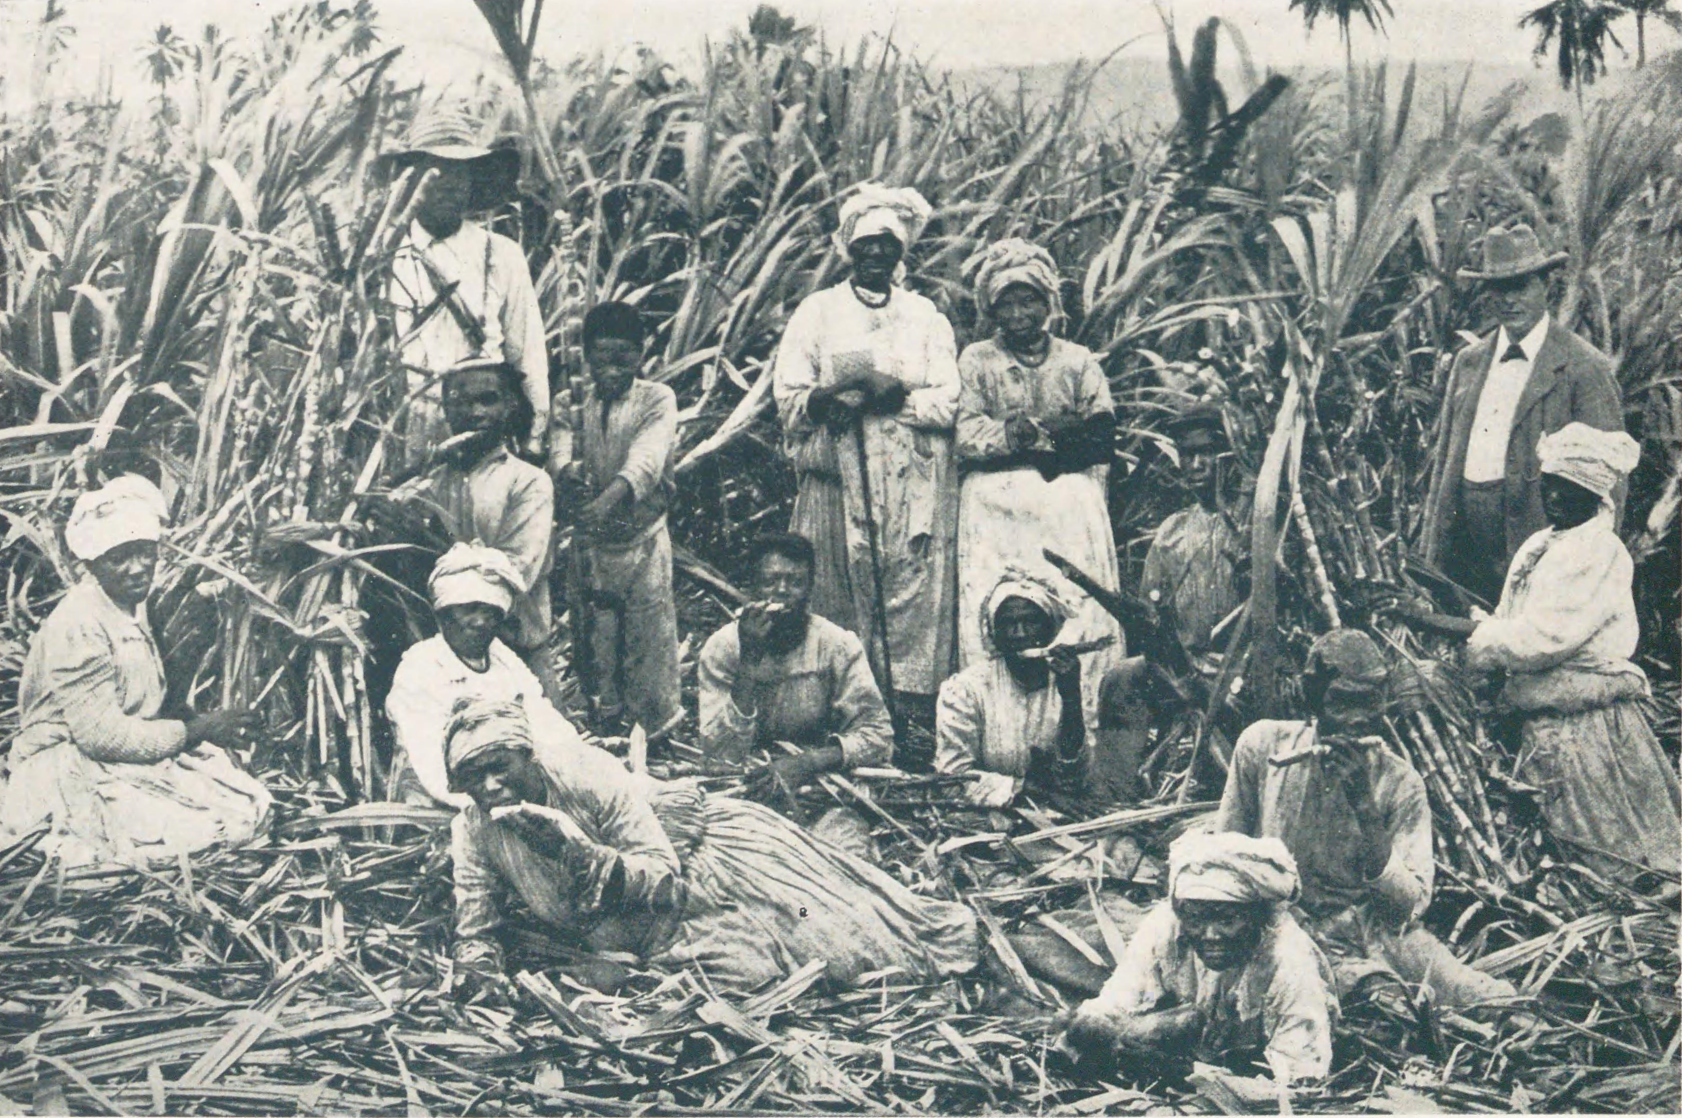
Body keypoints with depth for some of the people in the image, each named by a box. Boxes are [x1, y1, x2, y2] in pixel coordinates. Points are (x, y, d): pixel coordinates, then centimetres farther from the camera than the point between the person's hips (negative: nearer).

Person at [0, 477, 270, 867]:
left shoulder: (133, 605, 9)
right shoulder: (77, 627, -21)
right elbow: (102, 734, -22)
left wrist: (200, 723, 1)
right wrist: (197, 731, -15)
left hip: (134, 747, 10)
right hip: (76, 771, -10)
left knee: (251, 807, -2)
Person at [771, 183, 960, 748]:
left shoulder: (926, 316, 15)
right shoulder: (817, 311, 13)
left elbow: (947, 401, 2)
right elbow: (788, 396, 3)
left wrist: (894, 398, -14)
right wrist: (825, 399, -17)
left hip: (913, 486, 1)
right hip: (836, 481, -1)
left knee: (913, 591, -6)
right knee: (837, 592, -5)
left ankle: (907, 718, -6)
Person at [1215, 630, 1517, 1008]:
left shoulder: (1400, 784, 0)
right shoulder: (1263, 746, 0)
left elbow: (1411, 906, -9)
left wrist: (1365, 805, -18)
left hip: (1378, 932, 2)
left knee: (1500, 1004, -20)